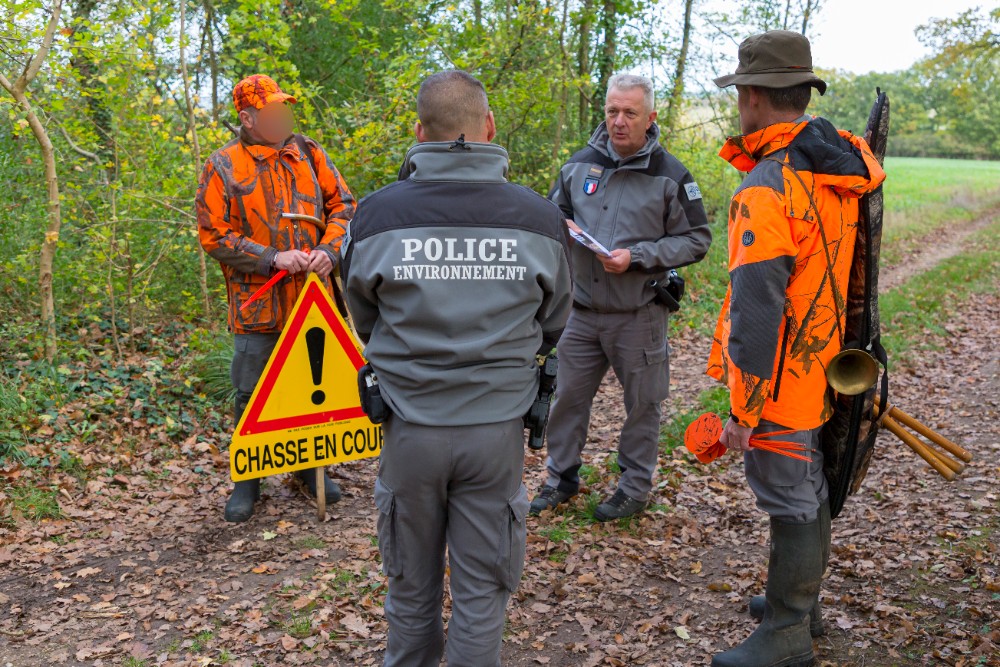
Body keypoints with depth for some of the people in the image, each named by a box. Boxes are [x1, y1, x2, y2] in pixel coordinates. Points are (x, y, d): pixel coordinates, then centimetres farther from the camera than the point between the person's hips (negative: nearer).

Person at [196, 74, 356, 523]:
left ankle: (310, 467, 31)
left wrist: (329, 249, -10)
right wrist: (272, 258, -16)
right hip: (258, 303, -3)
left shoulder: (307, 153, 8)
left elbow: (342, 204, 8)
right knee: (252, 396, 5)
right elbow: (213, 235, -6)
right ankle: (248, 480, 23)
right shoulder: (223, 166, -2)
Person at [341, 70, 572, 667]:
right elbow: (553, 326, 5)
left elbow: (365, 321, 4)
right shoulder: (540, 218, -9)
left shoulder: (378, 215, -11)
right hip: (498, 427, 0)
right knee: (481, 591, 15)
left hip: (411, 426, 0)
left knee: (412, 586, 21)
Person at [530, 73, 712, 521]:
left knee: (642, 402, 9)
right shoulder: (581, 163, 5)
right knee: (568, 395, 12)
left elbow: (696, 240, -4)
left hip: (639, 315, -3)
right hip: (581, 310, 4)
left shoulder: (670, 175, -6)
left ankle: (635, 487, 27)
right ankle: (562, 477, 30)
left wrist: (637, 256, -17)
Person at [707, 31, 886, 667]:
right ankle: (802, 603, 41)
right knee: (811, 490, 22)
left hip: (778, 381, -9)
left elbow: (757, 314, -25)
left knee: (791, 504, 4)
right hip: (822, 370, 9)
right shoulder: (842, 167, 3)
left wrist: (742, 410, -19)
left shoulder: (766, 191, -24)